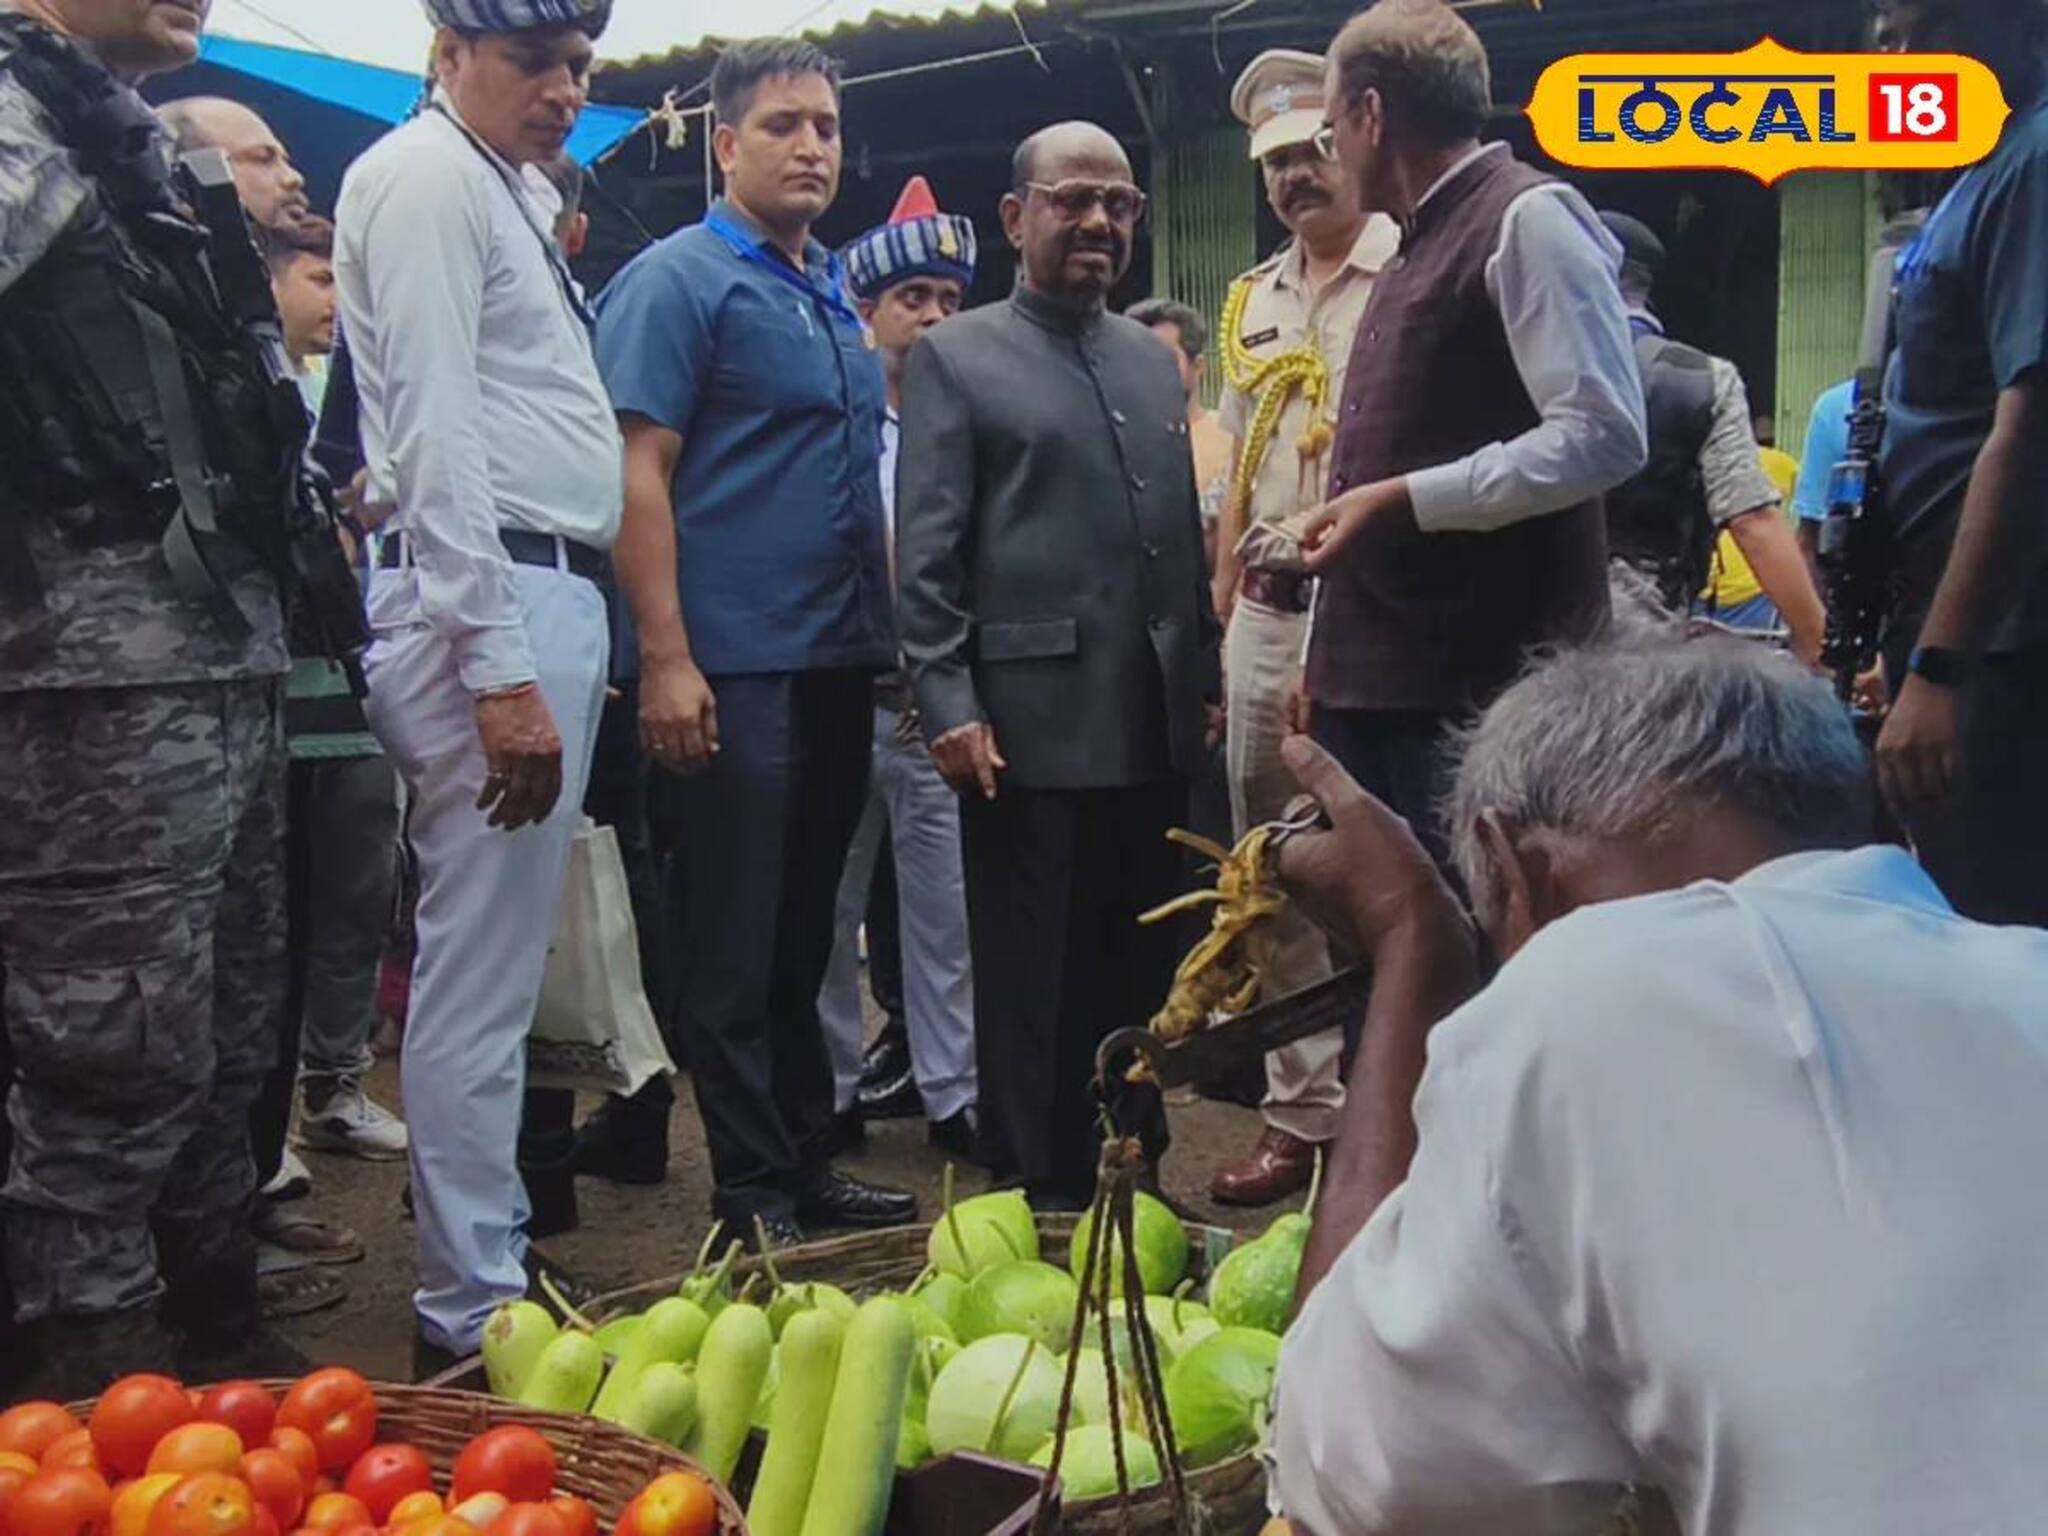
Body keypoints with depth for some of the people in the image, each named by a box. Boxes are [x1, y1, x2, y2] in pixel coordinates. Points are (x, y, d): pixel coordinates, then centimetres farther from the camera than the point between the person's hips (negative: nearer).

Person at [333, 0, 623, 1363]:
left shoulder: (508, 191, 22)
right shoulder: (425, 179, -7)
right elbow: (435, 436, -17)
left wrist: (566, 642, 17)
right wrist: (503, 671, -22)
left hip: (547, 596, 10)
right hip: (491, 602, -10)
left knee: (502, 961, 16)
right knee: (480, 977, -5)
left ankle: (496, 1258, 27)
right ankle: (476, 1314, 4)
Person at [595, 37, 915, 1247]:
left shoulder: (837, 298, 18)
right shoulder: (677, 280, -5)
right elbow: (638, 473, -12)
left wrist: (890, 630, 16)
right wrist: (666, 658, -19)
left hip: (839, 664, 8)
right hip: (736, 669, -7)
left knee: (805, 933, 14)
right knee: (737, 945, 0)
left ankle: (806, 1160, 24)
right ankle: (753, 1191, 9)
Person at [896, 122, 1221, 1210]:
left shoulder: (1152, 361, 18)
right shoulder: (954, 358, 1)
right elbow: (926, 550, -5)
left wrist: (1206, 675, 16)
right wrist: (947, 702, -12)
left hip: (1153, 724, 6)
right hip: (1031, 725, -6)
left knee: (1142, 970, 12)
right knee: (1031, 984, 2)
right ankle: (1037, 1196, 13)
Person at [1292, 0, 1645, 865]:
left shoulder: (1526, 218, -8)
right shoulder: (1417, 250, 20)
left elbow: (1602, 435, -18)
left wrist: (1402, 499, -17)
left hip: (1482, 683, -9)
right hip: (1374, 679, 9)